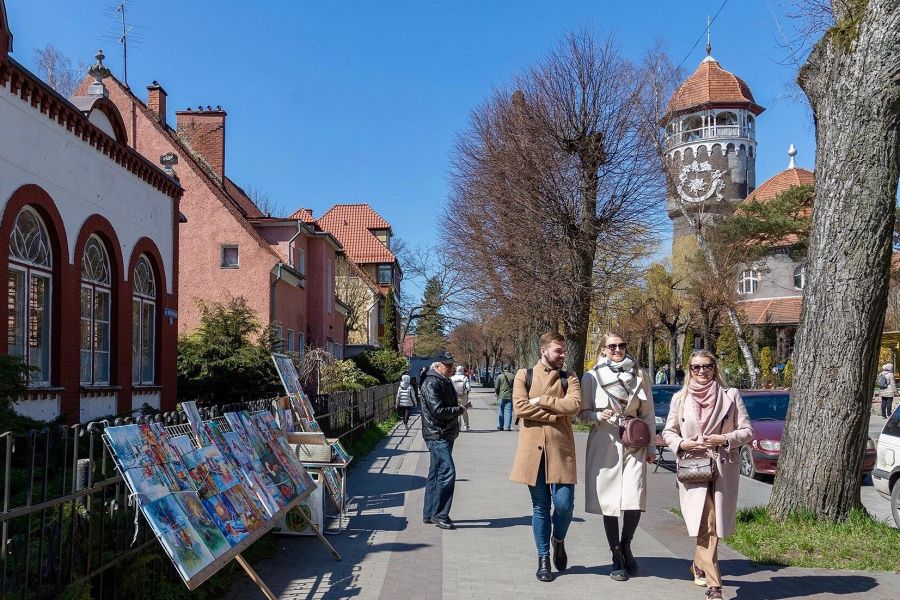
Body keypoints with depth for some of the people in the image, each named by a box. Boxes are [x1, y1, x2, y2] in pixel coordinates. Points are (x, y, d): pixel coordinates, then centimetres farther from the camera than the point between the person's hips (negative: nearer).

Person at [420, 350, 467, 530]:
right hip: (437, 435, -10)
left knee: (436, 474, 14)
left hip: (446, 435, 10)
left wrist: (458, 409, 5)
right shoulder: (431, 383, -15)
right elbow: (438, 411, -22)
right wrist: (459, 410, -10)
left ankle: (429, 514, 21)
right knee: (447, 472, -14)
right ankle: (439, 515, -8)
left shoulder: (445, 382, 17)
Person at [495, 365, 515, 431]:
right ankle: (508, 427, -1)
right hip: (510, 396, 0)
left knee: (500, 412, 9)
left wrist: (497, 394, 12)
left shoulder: (500, 376, -2)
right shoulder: (513, 376, -1)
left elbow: (496, 387, -3)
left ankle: (500, 426, 12)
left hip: (501, 396, 0)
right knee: (508, 412, 3)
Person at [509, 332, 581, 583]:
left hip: (561, 449, 1)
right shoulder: (524, 375, 5)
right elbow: (519, 407, -9)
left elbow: (574, 404, -11)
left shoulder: (569, 378, 8)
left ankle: (558, 540, 27)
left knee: (564, 503, -5)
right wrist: (555, 415, -10)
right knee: (540, 506, 7)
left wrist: (540, 400, -11)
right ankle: (543, 559, 20)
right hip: (533, 449, 0)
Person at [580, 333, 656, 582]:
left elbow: (648, 413, 11)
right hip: (605, 445, -1)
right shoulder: (591, 377, 1)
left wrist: (650, 446, 8)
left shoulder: (640, 376, 7)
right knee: (609, 501, 1)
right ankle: (616, 557, 18)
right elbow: (582, 412, 7)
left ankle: (626, 545, 18)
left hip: (634, 443, 1)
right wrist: (598, 416, -13)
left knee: (635, 499, -10)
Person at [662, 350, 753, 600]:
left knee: (712, 524, 5)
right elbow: (668, 432, 12)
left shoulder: (730, 395, 2)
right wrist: (682, 443, -8)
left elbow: (747, 431, 3)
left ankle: (699, 566, 30)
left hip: (723, 469, 0)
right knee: (706, 525, -7)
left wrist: (724, 439, -14)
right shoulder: (680, 398, 6)